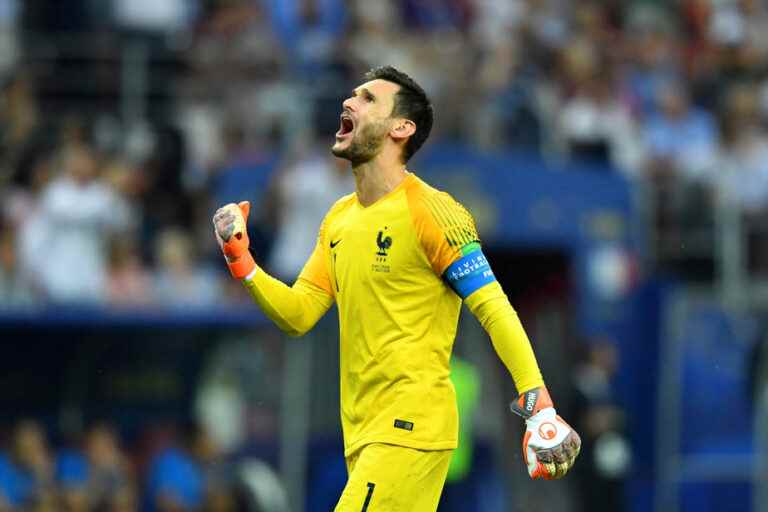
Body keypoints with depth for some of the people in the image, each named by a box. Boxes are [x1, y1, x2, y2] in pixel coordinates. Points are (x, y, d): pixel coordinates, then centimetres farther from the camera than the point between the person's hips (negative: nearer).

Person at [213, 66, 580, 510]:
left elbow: (494, 309, -13)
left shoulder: (431, 213, -9)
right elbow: (298, 315, 14)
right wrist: (242, 264, -2)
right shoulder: (338, 219, 15)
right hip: (362, 435, 8)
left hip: (411, 430, -8)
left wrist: (540, 408, -21)